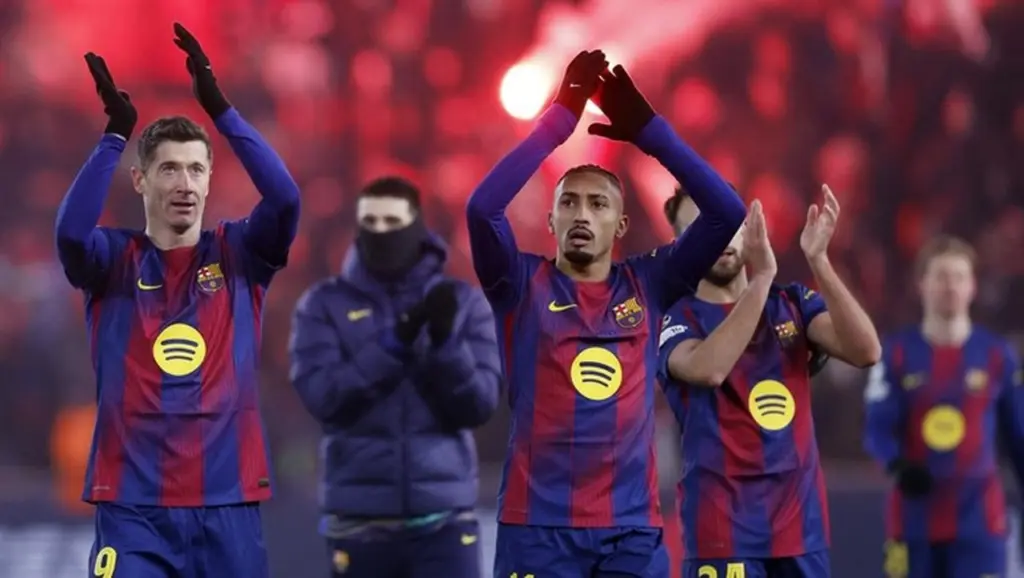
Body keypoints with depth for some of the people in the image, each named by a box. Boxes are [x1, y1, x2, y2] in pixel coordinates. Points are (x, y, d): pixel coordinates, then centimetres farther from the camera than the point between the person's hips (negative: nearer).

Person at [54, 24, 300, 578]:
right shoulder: (114, 258, 4)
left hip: (227, 502, 2)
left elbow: (285, 199, -11)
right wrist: (116, 133, -23)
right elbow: (70, 232, -17)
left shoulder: (239, 255, 7)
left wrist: (220, 108, -16)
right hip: (133, 505, -2)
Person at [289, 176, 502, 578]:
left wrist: (445, 343, -21)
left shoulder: (463, 302, 5)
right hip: (360, 518, 0)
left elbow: (480, 404, -3)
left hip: (444, 516, 0)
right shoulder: (325, 305, 3)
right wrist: (393, 344, -22)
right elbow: (321, 394, -10)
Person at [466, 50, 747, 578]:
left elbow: (727, 212, 3)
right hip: (539, 525, -2)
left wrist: (647, 129, -2)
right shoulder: (523, 285, 4)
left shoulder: (648, 286, 10)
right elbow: (482, 207, -13)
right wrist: (561, 119, -11)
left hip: (631, 528, 2)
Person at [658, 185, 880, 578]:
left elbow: (865, 351, -8)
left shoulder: (792, 304, 9)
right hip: (723, 529, -4)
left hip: (800, 524, 4)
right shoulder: (677, 319, -3)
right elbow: (708, 369, -26)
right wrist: (762, 276, -29)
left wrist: (817, 260, -18)